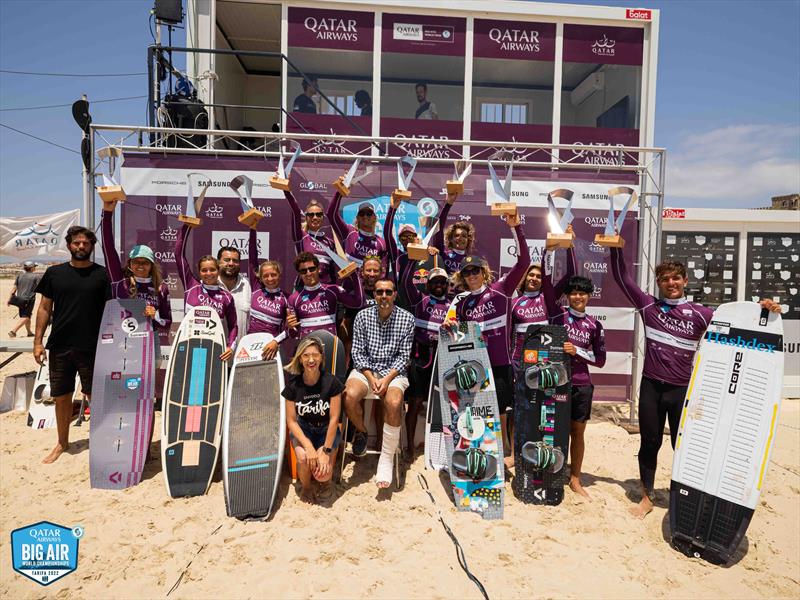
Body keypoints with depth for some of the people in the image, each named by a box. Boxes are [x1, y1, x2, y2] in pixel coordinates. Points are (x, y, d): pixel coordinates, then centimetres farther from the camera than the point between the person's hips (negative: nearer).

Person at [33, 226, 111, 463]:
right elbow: (44, 308, 8)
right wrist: (38, 341, 2)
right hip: (60, 346, 3)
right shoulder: (54, 273, 6)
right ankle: (62, 443, 29)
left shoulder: (102, 274, 0)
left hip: (93, 347, -2)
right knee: (61, 397, 12)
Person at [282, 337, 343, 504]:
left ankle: (325, 481, 18)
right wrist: (308, 446, -21)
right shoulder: (293, 384, -12)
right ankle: (305, 486, 5)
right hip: (303, 429, 1)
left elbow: (334, 418, -14)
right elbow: (291, 420, -9)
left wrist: (326, 450, -18)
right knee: (303, 458, -29)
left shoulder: (331, 382, -17)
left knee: (322, 474, -21)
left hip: (327, 430, -1)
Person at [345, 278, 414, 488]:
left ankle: (386, 458, -16)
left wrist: (387, 379, -15)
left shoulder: (407, 319, 0)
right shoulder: (363, 316, 3)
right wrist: (371, 377, -13)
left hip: (394, 371, -1)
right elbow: (358, 352, 1)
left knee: (393, 403, -32)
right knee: (350, 395, -30)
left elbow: (404, 355, -2)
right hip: (365, 368, 2)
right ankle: (361, 432, 3)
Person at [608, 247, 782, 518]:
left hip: (682, 390, -1)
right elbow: (621, 276, 1)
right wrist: (616, 248, -6)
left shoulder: (698, 313, -1)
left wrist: (762, 311, -20)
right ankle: (647, 496, 27)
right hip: (651, 387, 1)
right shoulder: (648, 306, 1)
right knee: (649, 443, 12)